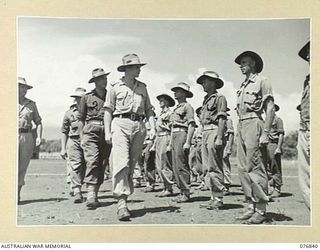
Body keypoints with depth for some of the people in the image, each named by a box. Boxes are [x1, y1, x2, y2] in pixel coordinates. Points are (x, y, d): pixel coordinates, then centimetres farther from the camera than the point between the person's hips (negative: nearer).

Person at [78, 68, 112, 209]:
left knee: (102, 165, 2)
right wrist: (81, 137, 3)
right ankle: (91, 196, -25)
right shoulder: (86, 97, 9)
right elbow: (81, 119, 11)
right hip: (90, 132, -2)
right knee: (92, 162, -17)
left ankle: (95, 194, 13)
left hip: (107, 133, 3)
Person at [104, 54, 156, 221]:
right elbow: (108, 110, 6)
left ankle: (123, 197, 16)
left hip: (139, 127, 4)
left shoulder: (142, 88, 18)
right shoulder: (115, 87, 8)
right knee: (121, 163, -16)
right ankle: (121, 203, -22)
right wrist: (107, 132, -3)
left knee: (131, 165, 5)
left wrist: (152, 128, 4)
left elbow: (149, 110, 18)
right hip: (120, 125, -4)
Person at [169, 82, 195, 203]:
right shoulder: (176, 108, 22)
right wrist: (170, 143, 21)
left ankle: (186, 193, -7)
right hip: (174, 136, 9)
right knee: (175, 166, 7)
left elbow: (191, 125, -13)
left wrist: (188, 142, -21)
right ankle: (182, 191, 12)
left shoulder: (187, 106, -4)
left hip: (182, 135, -9)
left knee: (181, 165, -11)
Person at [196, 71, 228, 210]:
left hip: (214, 132, -9)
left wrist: (219, 138, -20)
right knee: (206, 168, 8)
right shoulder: (206, 99, 22)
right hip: (205, 133, 9)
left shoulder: (219, 98, -4)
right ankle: (214, 197, 13)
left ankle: (218, 199, -6)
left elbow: (222, 119, -12)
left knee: (214, 167, -9)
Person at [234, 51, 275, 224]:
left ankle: (261, 210, -6)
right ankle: (251, 206, 11)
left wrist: (265, 133, -17)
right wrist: (239, 133, 17)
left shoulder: (261, 81, -1)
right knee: (244, 169, 6)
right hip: (241, 125, 8)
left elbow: (270, 108, -8)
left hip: (254, 123, -8)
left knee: (255, 168, -10)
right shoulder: (243, 86, 22)